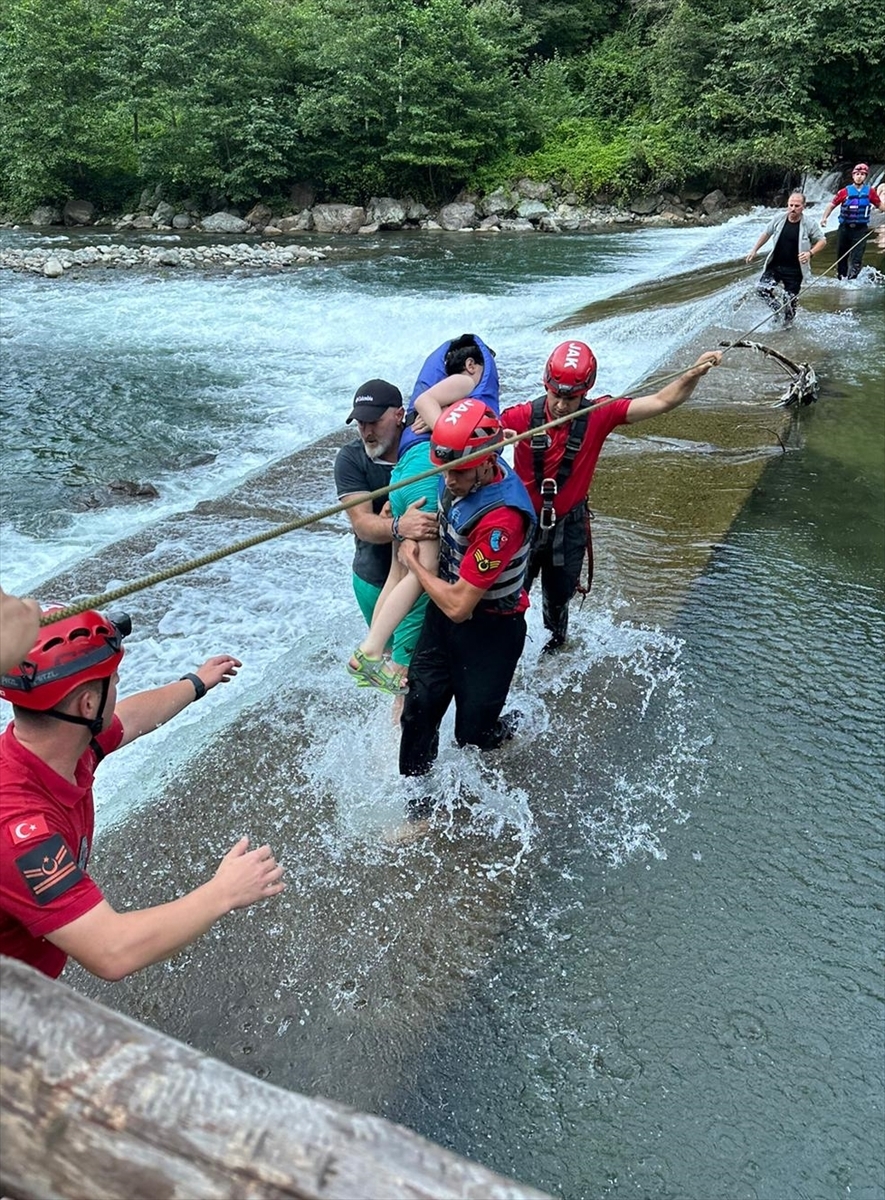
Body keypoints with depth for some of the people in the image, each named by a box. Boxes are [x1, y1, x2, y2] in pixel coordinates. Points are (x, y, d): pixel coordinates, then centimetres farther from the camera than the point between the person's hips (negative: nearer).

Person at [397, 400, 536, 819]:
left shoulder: (501, 520, -35)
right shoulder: (463, 477, -11)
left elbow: (458, 605, -31)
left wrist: (413, 562, -15)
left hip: (491, 629, -7)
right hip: (443, 612, 7)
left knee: (472, 732, 9)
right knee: (418, 709, 8)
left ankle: (503, 729, 46)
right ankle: (416, 804, 26)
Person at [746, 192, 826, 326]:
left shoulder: (809, 223, -13)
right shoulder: (779, 219, -6)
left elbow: (822, 241, -5)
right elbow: (766, 233, 12)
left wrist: (811, 253, -23)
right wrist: (754, 250, 10)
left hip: (794, 270, -3)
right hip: (774, 265, 3)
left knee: (790, 300, 5)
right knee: (762, 287, -14)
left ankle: (788, 321, 31)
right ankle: (780, 309, 8)